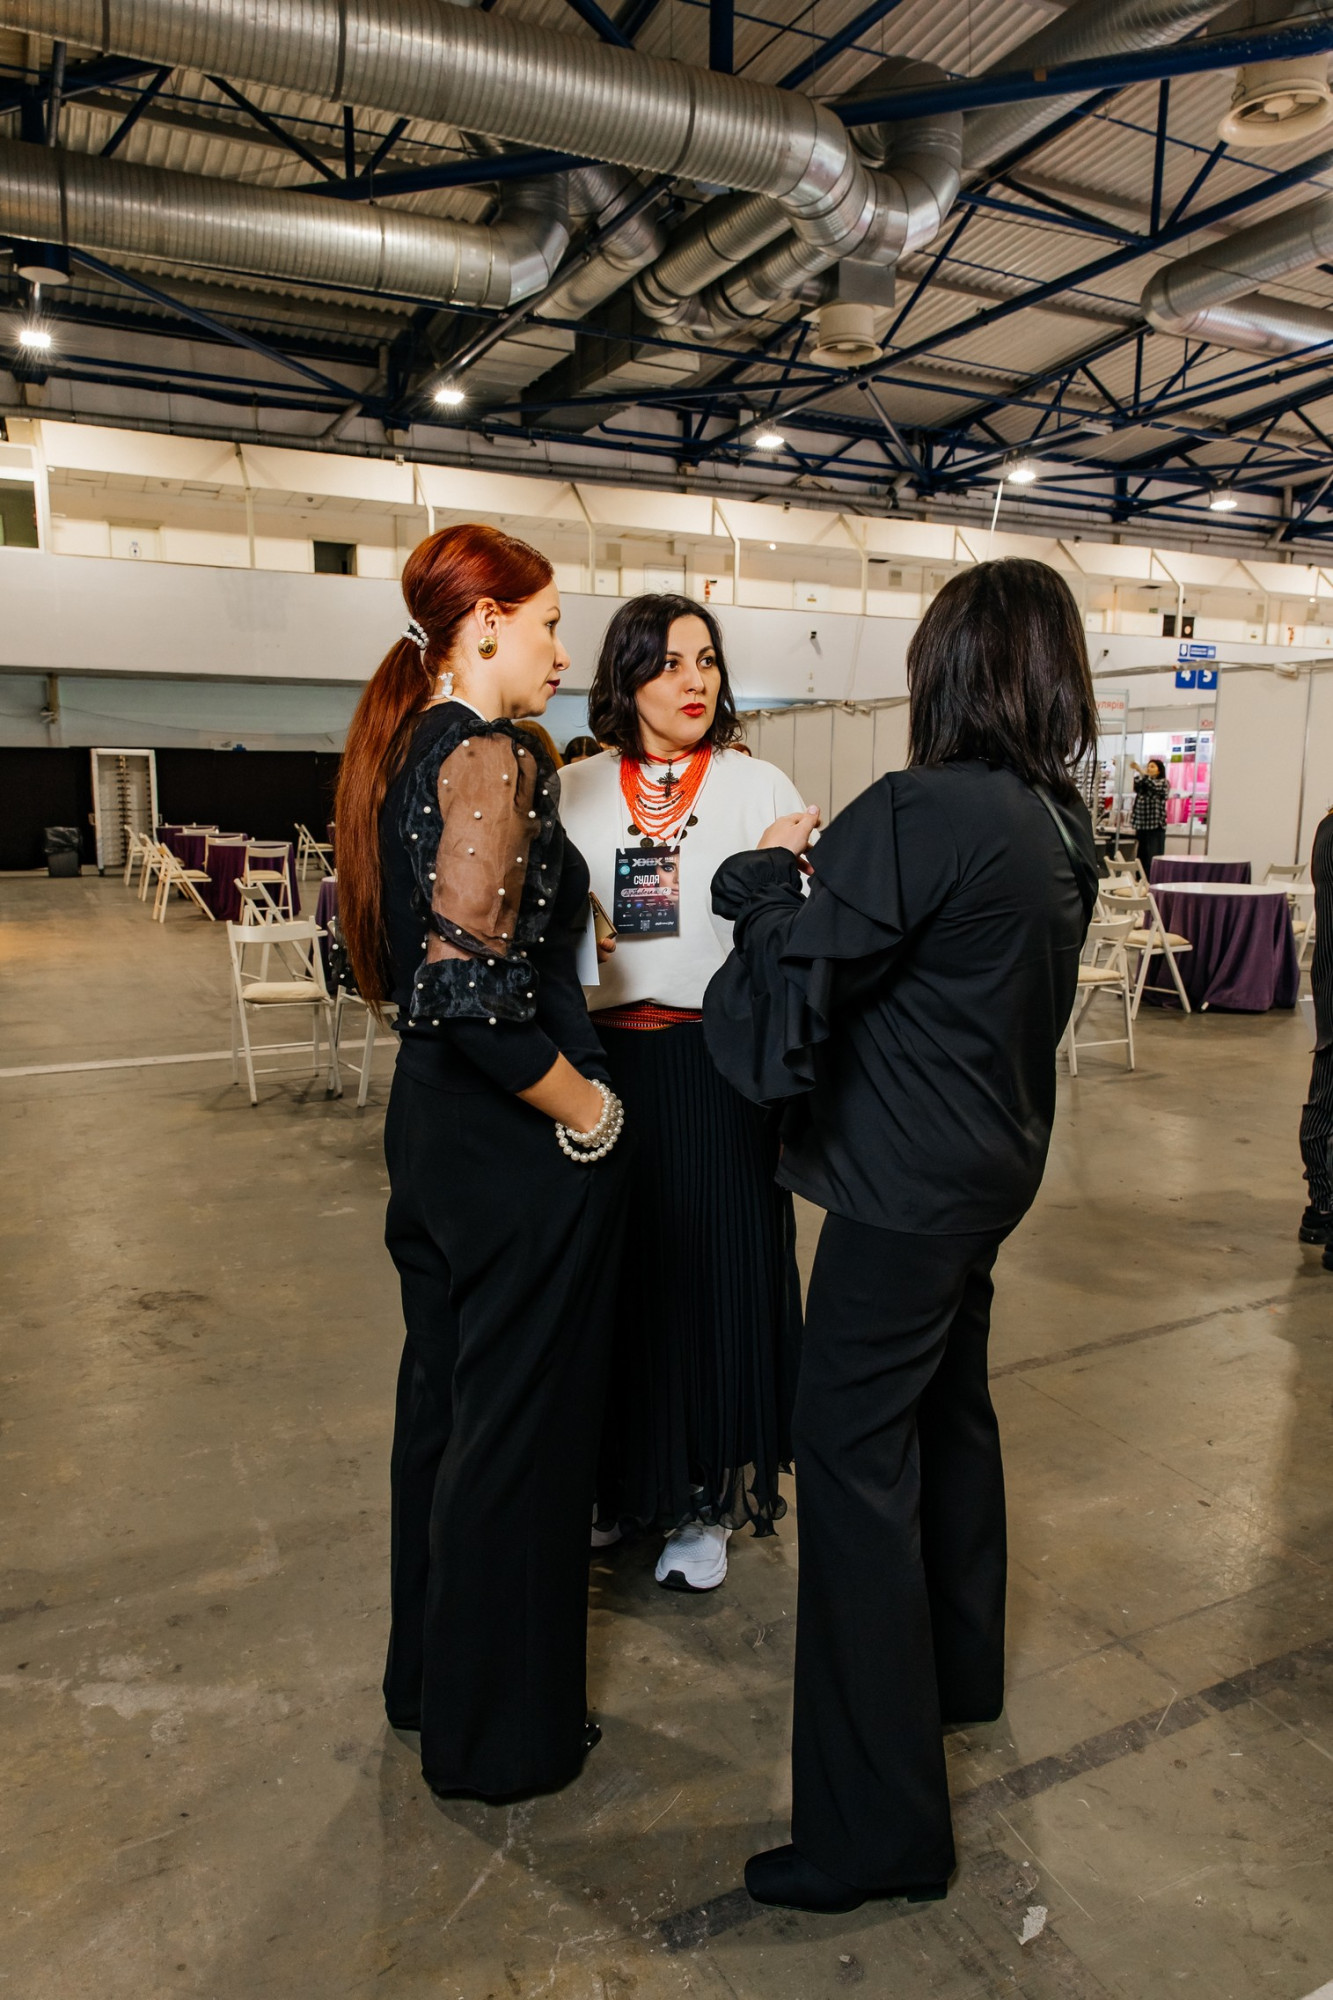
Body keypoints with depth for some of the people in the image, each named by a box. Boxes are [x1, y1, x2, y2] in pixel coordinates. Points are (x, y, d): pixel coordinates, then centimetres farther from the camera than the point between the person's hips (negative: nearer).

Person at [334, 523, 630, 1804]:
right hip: (520, 1154, -9)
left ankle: (430, 1676, 43)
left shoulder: (403, 751, 9)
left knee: (441, 1398, 21)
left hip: (431, 1119, 10)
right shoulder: (488, 759, -19)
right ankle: (502, 1733, 28)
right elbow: (476, 986, -28)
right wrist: (584, 1111, -16)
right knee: (519, 1424, 7)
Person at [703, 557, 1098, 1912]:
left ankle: (879, 1823, 9)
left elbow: (799, 979, -20)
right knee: (949, 1411, 24)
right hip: (992, 1164, 10)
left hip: (906, 1187, -9)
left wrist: (768, 875, -3)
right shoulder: (1058, 823, 6)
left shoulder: (922, 813, -21)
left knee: (854, 1453, -2)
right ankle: (957, 1670, 46)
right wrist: (827, 874, 6)